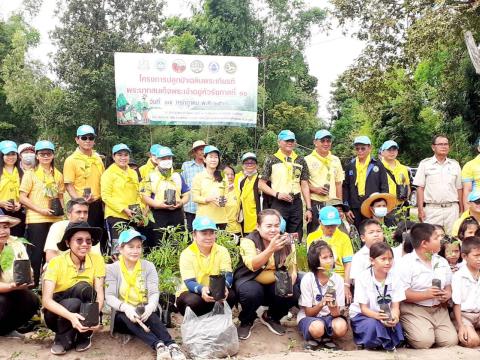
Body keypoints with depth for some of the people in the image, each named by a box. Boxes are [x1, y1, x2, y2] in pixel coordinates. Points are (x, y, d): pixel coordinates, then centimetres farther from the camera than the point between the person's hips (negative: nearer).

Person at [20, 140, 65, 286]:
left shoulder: (58, 175, 11)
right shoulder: (30, 174, -1)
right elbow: (22, 198, -5)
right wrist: (41, 210, -15)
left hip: (55, 220, 4)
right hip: (36, 220, -4)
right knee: (36, 254, -1)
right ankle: (33, 285, 11)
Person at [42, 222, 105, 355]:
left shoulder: (97, 259, -12)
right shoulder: (56, 262, -17)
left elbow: (99, 295, -17)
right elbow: (46, 299, -26)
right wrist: (70, 316, -44)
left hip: (84, 310, 2)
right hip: (58, 311, -2)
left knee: (83, 287, -29)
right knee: (73, 303, -35)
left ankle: (83, 335, -10)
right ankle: (63, 337, -8)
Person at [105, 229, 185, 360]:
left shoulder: (148, 266, 2)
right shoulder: (112, 269, -2)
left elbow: (154, 293, -9)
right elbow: (109, 297, -13)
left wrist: (150, 307, -34)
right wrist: (126, 307, -35)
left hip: (144, 312, 1)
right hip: (123, 315, -1)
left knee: (150, 314, -34)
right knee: (126, 316, -35)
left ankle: (172, 345, -51)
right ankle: (158, 345, -54)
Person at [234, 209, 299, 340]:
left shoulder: (287, 243, -6)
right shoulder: (249, 241, -18)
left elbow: (292, 269, -7)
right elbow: (253, 265, -34)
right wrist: (271, 248, -50)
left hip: (275, 285, 4)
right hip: (249, 281, -3)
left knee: (293, 293, -23)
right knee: (252, 292, -35)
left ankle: (271, 317, 9)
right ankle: (246, 321, -1)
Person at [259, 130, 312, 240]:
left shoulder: (300, 161, 11)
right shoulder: (271, 160, 2)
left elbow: (304, 186, 10)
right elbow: (261, 184, 1)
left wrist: (309, 208, 3)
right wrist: (277, 194, -13)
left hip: (296, 204, 3)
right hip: (278, 204, -3)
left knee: (297, 239, 5)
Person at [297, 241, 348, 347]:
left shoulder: (338, 279, -8)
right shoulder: (307, 279, -15)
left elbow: (336, 313, -8)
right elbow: (308, 312, -12)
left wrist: (333, 308, -33)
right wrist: (321, 304, -32)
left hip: (329, 316, 2)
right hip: (308, 317, -2)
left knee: (341, 327, -32)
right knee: (317, 328, -36)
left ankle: (323, 335, -2)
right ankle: (314, 337, -2)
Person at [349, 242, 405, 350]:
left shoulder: (394, 279, -6)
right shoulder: (363, 278, -16)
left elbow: (395, 307, -8)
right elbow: (363, 308, -15)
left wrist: (395, 317, -33)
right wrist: (377, 316, -37)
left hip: (385, 316, 3)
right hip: (362, 315, -3)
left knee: (396, 325, -27)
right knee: (372, 324, -33)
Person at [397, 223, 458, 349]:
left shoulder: (442, 262, 12)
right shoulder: (406, 262, -11)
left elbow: (448, 284, 19)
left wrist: (448, 294, -4)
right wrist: (425, 295, -22)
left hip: (439, 309, 6)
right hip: (414, 309, -6)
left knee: (451, 341, -11)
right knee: (424, 342, -24)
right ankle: (406, 333, 7)